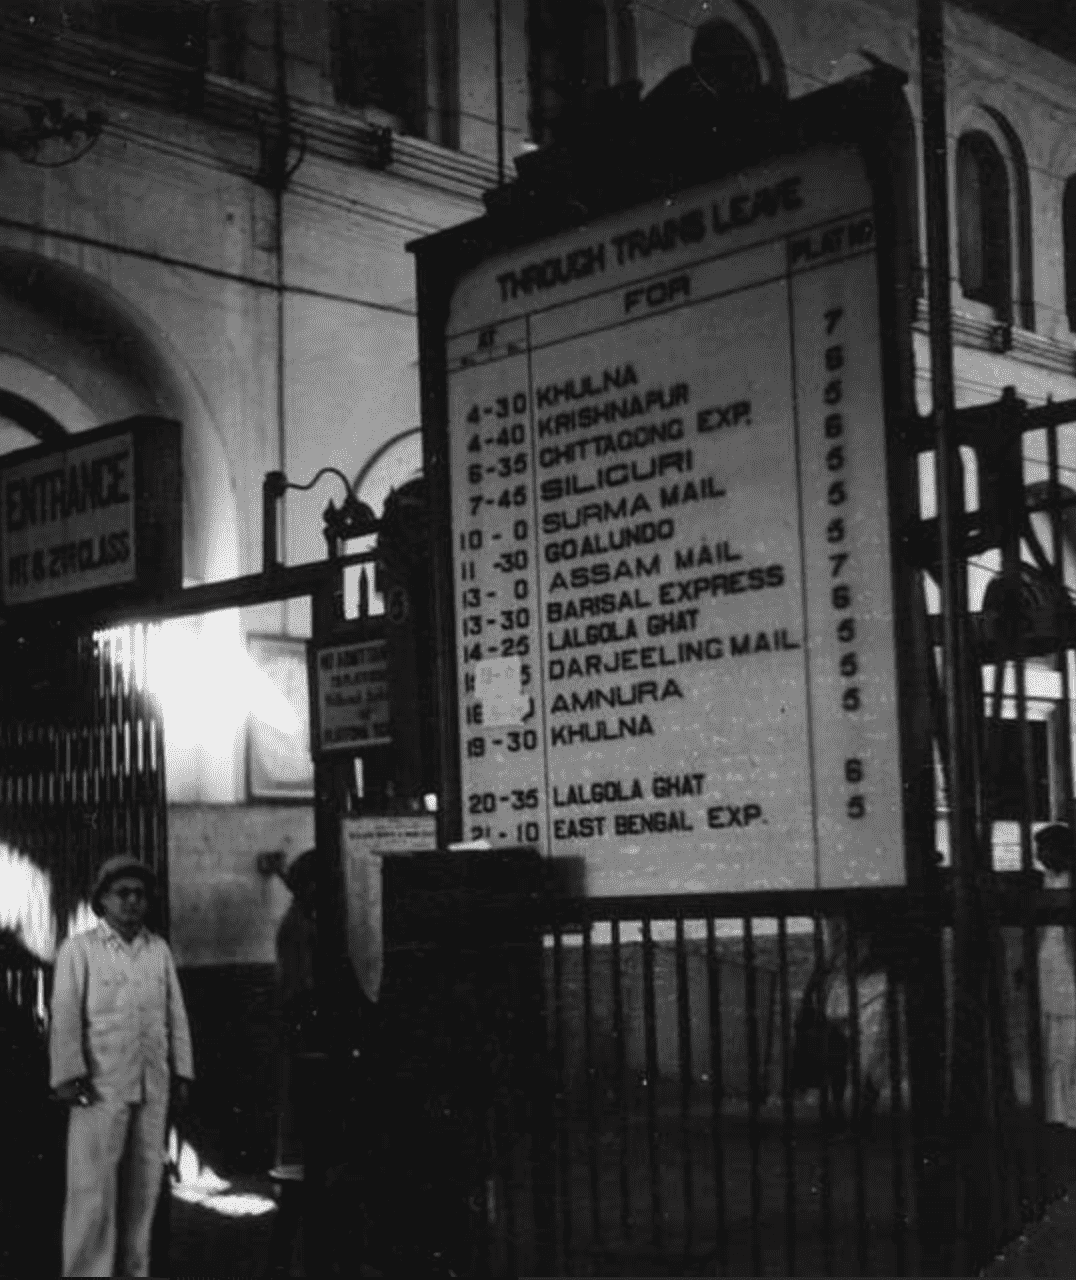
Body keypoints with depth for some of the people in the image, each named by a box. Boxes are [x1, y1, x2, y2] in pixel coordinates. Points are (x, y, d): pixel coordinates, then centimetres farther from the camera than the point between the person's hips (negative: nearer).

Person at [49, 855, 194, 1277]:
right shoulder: (79, 949, -1)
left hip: (153, 1087, 4)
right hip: (101, 1086, -4)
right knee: (94, 1188, -5)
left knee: (145, 1185, 9)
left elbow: (176, 1014, 13)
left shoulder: (159, 950, 11)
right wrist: (68, 1075, -12)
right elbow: (65, 1016, -5)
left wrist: (182, 1071, 10)